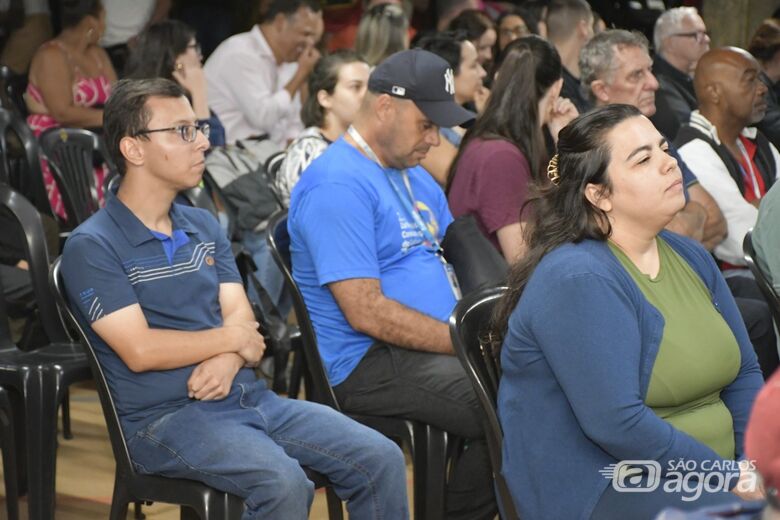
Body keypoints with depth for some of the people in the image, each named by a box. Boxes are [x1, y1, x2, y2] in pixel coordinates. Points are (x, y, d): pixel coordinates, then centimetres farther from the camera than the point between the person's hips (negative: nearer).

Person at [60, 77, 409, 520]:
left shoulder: (204, 226, 17)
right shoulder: (92, 247, -6)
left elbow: (241, 315, 8)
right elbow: (139, 350, -14)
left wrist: (227, 361, -14)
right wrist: (231, 339, -3)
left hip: (249, 396, 7)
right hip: (165, 416, -7)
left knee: (381, 459, -9)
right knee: (285, 483, -33)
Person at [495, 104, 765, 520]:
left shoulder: (691, 258, 12)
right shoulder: (575, 279, -15)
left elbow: (744, 374, 14)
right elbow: (616, 423, -21)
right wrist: (733, 478, -17)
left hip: (705, 474, 8)